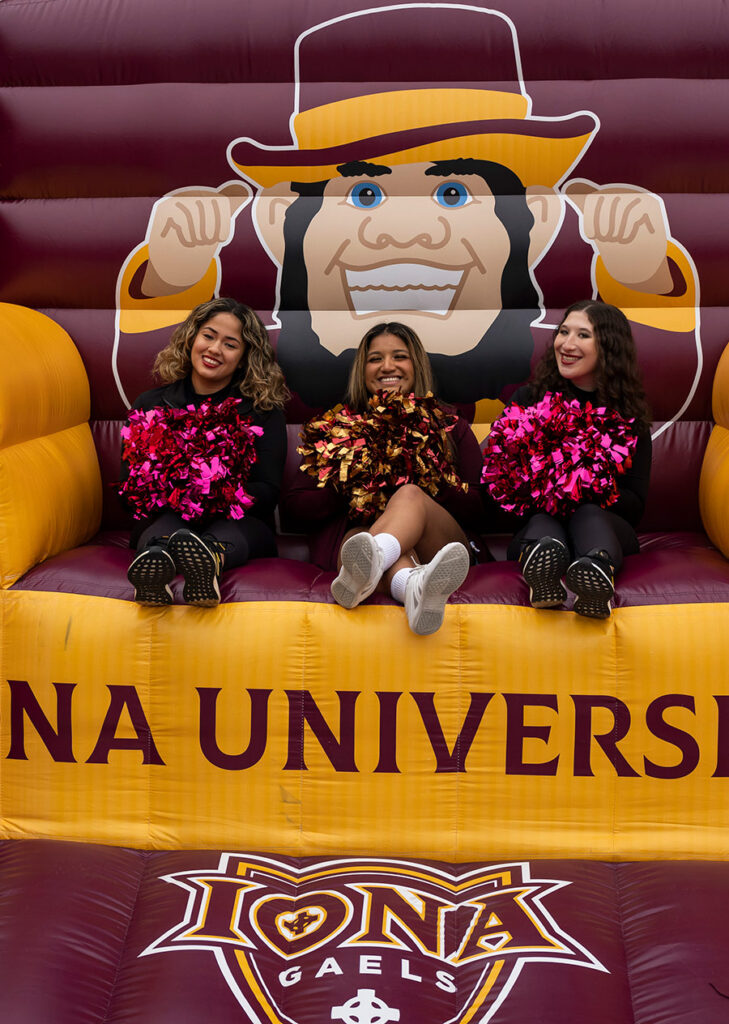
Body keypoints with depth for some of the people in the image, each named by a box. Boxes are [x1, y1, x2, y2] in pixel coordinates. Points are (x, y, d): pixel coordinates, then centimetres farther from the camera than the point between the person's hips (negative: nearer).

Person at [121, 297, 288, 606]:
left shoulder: (264, 412, 10)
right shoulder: (149, 405, 14)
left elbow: (268, 492, 0)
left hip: (237, 524, -1)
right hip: (163, 518, 1)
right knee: (165, 525, -34)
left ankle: (211, 557, -69)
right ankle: (157, 559, -67)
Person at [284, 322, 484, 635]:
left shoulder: (451, 427, 22)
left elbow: (475, 507, 11)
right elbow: (295, 503, 15)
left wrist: (420, 487, -8)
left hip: (433, 546, 0)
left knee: (410, 494, -32)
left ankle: (358, 575, -64)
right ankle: (418, 587, -72)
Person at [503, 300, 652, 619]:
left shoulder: (630, 414, 9)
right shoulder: (528, 398, 9)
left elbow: (635, 503, 3)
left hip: (603, 519, 0)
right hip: (535, 519, 0)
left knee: (588, 515, -35)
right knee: (544, 521, -36)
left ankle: (598, 568, -70)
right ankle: (542, 579, -71)